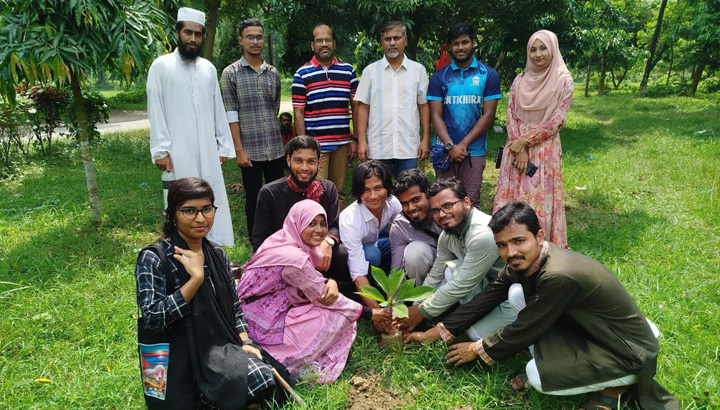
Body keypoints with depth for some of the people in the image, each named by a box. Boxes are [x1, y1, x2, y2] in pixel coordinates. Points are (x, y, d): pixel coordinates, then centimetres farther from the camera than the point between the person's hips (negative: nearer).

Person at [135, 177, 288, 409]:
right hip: (179, 359, -6)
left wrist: (245, 342, -2)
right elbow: (151, 319, -21)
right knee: (255, 380, -24)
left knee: (271, 379, -12)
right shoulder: (153, 258, -12)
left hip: (219, 348, 7)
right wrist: (195, 278, -25)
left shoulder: (217, 254, 6)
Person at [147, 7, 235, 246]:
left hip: (207, 154, 4)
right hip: (177, 154, -4)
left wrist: (224, 146, 10)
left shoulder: (208, 68, 13)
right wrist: (161, 150, -10)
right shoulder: (161, 66, 0)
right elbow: (156, 112, -3)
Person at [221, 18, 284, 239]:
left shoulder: (273, 73, 11)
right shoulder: (231, 73, 0)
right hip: (250, 149, -3)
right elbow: (231, 114, -5)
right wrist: (239, 150, -10)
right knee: (253, 200, 6)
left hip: (275, 148, 3)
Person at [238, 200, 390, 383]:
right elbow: (323, 297, -14)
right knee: (340, 317, -11)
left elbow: (315, 281, 7)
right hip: (265, 326, -9)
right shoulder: (294, 258, -24)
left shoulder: (284, 241, 1)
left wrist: (331, 283, -17)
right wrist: (369, 313, -5)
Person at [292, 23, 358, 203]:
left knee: (339, 193, 11)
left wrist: (356, 139, 5)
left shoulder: (348, 70, 10)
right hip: (315, 145, -3)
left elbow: (356, 107, 11)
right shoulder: (302, 74, 1)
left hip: (342, 143, 3)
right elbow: (299, 113, -1)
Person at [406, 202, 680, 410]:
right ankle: (545, 365, 6)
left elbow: (525, 329, -23)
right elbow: (486, 299, -2)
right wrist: (434, 333, 0)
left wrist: (479, 350, -7)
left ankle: (612, 386, 1)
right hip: (584, 329, 8)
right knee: (517, 293, -6)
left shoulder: (559, 275, -34)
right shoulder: (522, 262, -9)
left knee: (537, 377, -23)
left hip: (627, 352, -8)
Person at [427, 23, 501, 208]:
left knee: (470, 202, 3)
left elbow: (488, 115, -2)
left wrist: (463, 144, -10)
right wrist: (450, 145, -14)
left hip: (474, 150, -1)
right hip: (445, 150, 1)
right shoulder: (439, 77, 6)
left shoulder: (488, 75, 4)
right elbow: (435, 115, 0)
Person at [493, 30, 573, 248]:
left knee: (540, 198, 0)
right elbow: (510, 116, 3)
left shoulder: (563, 80, -3)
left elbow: (556, 121, -8)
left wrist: (524, 141, -11)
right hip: (516, 146, 3)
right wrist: (518, 149, -8)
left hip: (544, 149, -3)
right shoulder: (520, 80, 7)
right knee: (512, 197, 5)